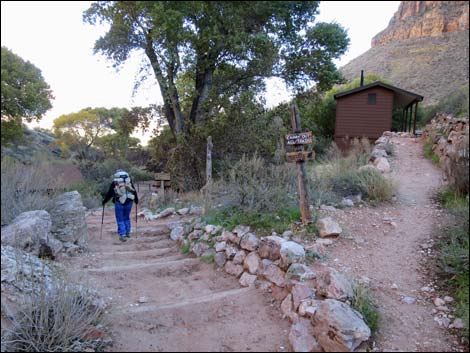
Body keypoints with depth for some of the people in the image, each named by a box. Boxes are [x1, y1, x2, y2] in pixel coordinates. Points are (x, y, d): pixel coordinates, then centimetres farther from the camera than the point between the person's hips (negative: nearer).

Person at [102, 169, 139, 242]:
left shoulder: (114, 183, 1)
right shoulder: (129, 181, 8)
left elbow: (109, 194, 3)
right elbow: (134, 191, 12)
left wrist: (104, 201, 16)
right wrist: (136, 200, 26)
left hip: (119, 203, -3)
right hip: (129, 202, 3)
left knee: (120, 219, 5)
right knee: (127, 217, 20)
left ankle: (123, 235, -2)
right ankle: (128, 233, 24)